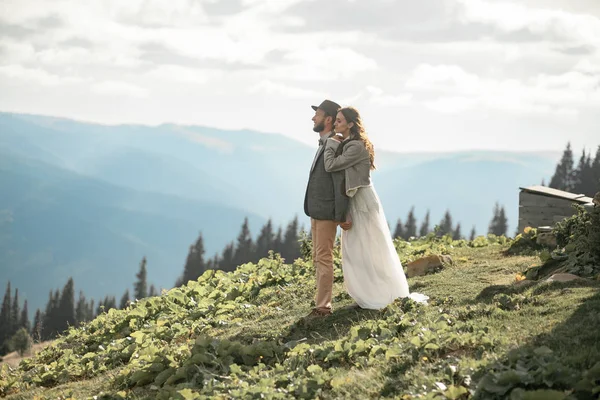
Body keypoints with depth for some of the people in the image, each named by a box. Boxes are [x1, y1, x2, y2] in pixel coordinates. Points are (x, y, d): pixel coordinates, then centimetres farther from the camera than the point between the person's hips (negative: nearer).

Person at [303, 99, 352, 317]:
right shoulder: (324, 144, 14)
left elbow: (341, 183, -20)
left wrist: (341, 217, -20)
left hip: (327, 212, -10)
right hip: (317, 211, 10)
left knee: (323, 258, -8)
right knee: (318, 258, 11)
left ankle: (322, 306, -7)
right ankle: (322, 304, 15)